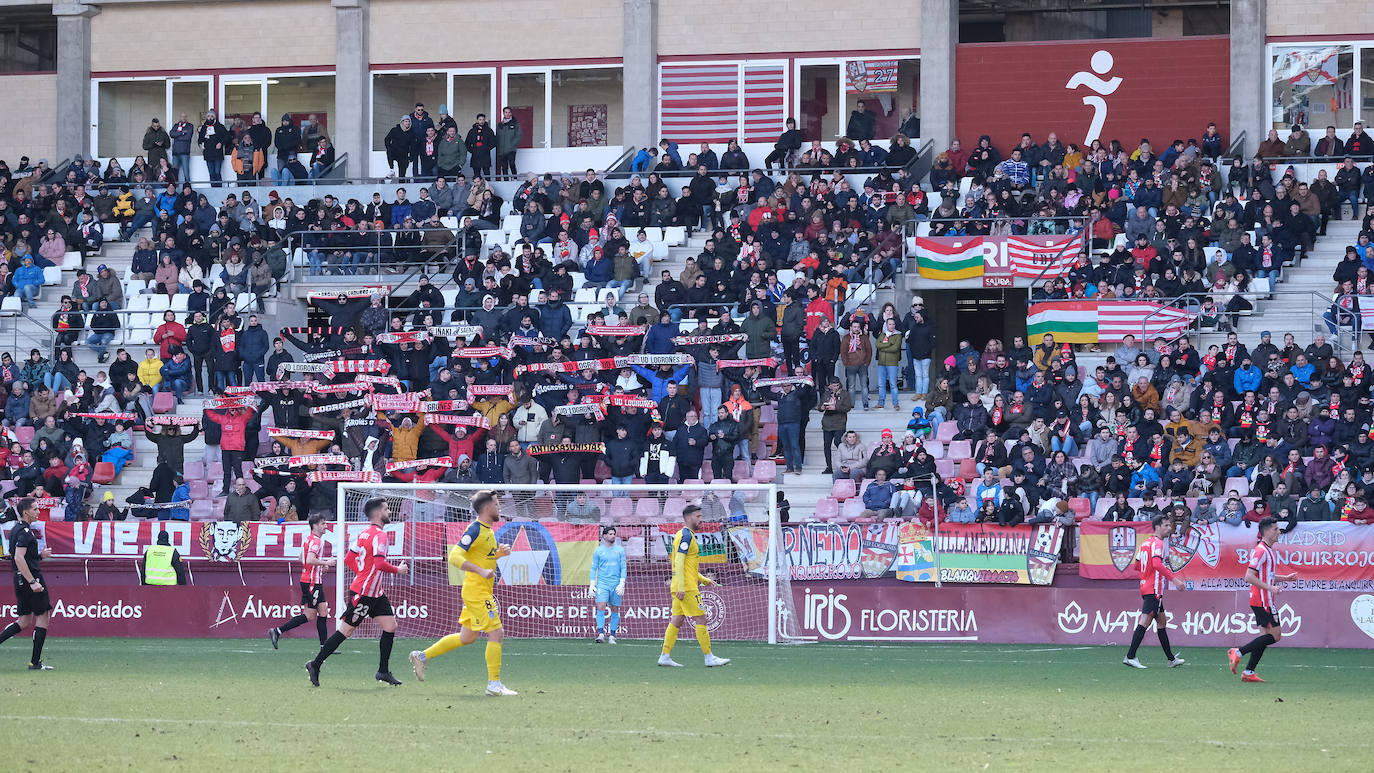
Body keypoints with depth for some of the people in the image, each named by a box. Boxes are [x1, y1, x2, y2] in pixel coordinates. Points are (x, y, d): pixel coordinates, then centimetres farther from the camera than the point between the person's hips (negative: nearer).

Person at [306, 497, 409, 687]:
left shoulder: (365, 534, 12)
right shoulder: (379, 535, -17)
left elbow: (350, 558, 17)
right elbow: (380, 563, -27)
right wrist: (397, 570, -12)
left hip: (375, 593, 10)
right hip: (363, 593, -10)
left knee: (390, 625, 5)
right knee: (346, 631, -3)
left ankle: (383, 672, 9)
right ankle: (315, 665, 5)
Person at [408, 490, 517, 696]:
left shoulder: (488, 530, 14)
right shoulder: (475, 529, -16)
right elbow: (455, 557, -23)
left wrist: (499, 553, 8)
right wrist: (481, 571, -29)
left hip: (483, 592, 10)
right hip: (476, 592, -10)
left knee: (466, 638, 15)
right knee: (496, 633, -10)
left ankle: (422, 656, 25)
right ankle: (494, 684, -6)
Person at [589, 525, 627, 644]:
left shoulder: (619, 550, 6)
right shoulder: (598, 551, 5)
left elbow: (623, 568, 5)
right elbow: (594, 568, 7)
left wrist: (622, 584, -6)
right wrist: (592, 585, -1)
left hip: (616, 584, 1)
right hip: (602, 584, -1)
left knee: (615, 610, 2)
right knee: (600, 607, -15)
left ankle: (612, 635, 7)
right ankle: (601, 634, -18)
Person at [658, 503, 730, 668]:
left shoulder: (686, 535, 20)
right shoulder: (686, 536, -12)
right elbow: (679, 562, -20)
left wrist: (704, 579, 24)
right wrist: (681, 587, -24)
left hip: (681, 587, 10)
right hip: (686, 588, -10)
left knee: (677, 620, 8)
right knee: (701, 619, -6)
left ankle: (665, 656, 6)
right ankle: (709, 657, -4)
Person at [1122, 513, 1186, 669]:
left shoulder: (1146, 543, 16)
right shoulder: (1158, 543, -12)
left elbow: (1137, 565, 22)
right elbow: (1157, 564, -27)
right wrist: (1174, 579, -26)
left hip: (1146, 587, 10)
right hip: (1154, 590, -10)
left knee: (1162, 621, 15)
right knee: (1144, 621, -12)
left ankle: (1171, 659, 22)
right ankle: (1130, 656, -16)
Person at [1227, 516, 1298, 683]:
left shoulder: (1270, 551, 16)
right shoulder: (1261, 551, -16)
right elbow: (1249, 576, -22)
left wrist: (1286, 578, 18)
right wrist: (1270, 587, -24)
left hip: (1265, 601, 10)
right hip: (1263, 601, -10)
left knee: (1267, 635, 9)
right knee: (1275, 635, -10)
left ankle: (1249, 672, 9)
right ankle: (1238, 652, -9)